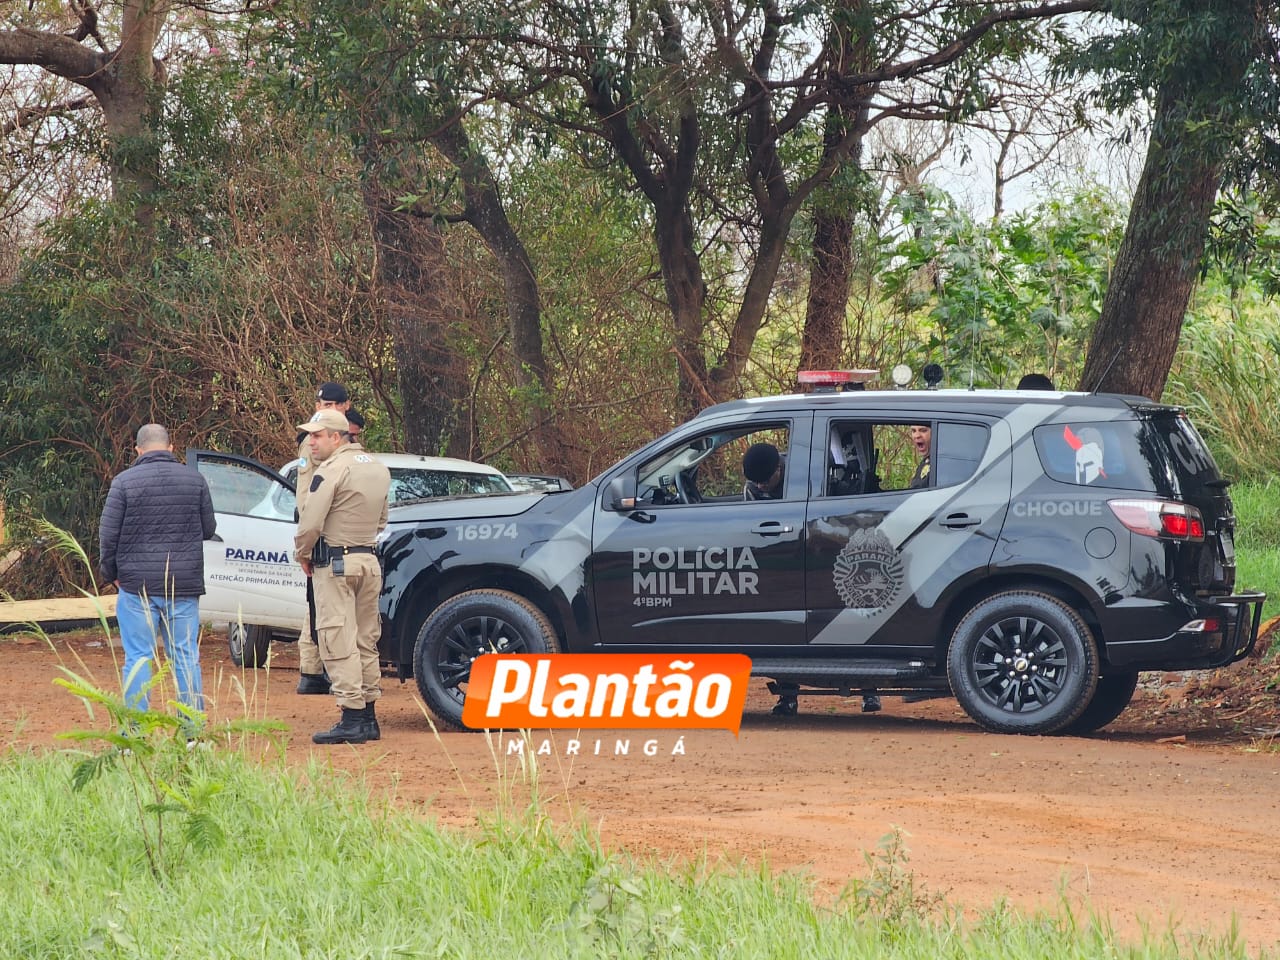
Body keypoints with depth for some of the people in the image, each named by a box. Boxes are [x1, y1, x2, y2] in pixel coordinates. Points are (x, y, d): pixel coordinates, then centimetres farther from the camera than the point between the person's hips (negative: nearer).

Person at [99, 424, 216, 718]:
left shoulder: (125, 481, -6)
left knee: (138, 658, 1)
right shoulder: (194, 480, 3)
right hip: (185, 584, 2)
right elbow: (208, 529, 10)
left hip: (137, 584, -2)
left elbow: (108, 535, -5)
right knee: (186, 658, 7)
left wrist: (111, 573, 10)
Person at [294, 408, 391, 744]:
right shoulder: (379, 469, 14)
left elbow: (310, 523, -17)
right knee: (365, 641, 13)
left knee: (338, 641, -7)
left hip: (335, 564, -8)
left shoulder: (332, 470, -14)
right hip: (370, 561, 8)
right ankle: (368, 718, 16)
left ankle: (352, 719, -12)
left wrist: (303, 554, -1)